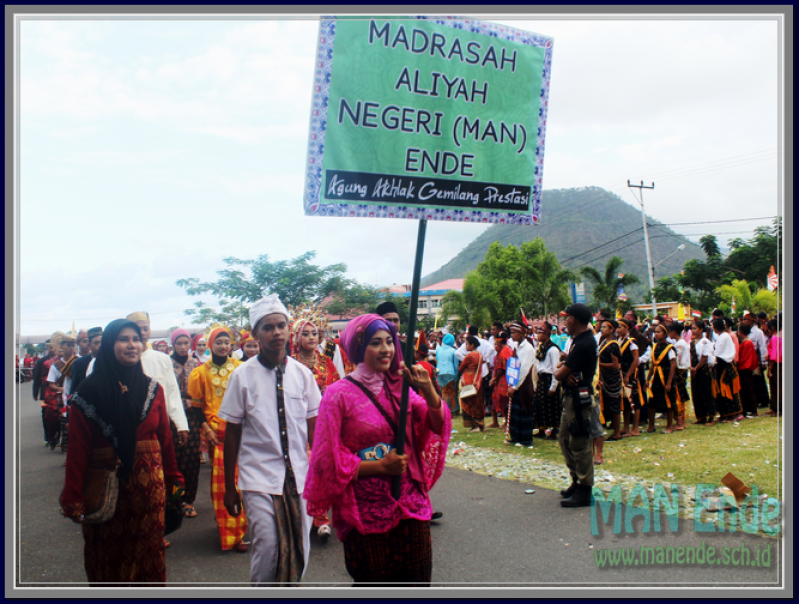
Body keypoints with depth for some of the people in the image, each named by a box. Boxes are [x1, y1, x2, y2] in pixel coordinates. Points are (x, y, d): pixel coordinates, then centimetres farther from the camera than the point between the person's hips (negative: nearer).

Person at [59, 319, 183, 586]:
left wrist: (173, 480, 3)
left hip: (149, 482, 3)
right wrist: (73, 498, -13)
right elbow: (78, 448, -9)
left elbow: (165, 438, 6)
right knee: (107, 554, 9)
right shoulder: (90, 391, -6)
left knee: (148, 549, 8)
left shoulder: (152, 389, 5)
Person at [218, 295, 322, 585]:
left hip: (298, 475, 3)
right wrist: (229, 487, 2)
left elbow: (313, 428, 7)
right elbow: (231, 433, 1)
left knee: (299, 552, 5)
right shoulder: (243, 375, -3)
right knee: (267, 548, -12)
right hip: (259, 477, -2)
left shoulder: (302, 374, 3)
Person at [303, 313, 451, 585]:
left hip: (410, 506, 5)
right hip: (367, 513, -4)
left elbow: (437, 426, 3)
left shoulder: (399, 386, 3)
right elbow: (328, 459, -10)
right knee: (373, 582, 10)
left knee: (415, 578, 14)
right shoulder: (339, 394, -10)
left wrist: (428, 390, -14)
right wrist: (381, 466, -16)